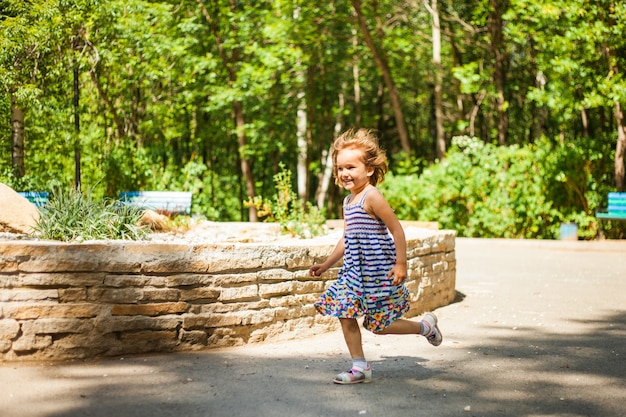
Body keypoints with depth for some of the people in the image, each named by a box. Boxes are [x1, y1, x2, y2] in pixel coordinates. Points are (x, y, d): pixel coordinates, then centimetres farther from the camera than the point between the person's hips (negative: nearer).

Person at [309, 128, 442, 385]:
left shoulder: (371, 196, -16)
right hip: (355, 271, 9)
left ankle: (426, 326, 22)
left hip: (378, 271, -9)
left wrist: (401, 264, -19)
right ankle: (360, 368, 11)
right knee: (345, 317, 2)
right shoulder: (348, 201, 11)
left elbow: (396, 229, -17)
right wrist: (326, 265, 21)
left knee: (379, 325, 0)